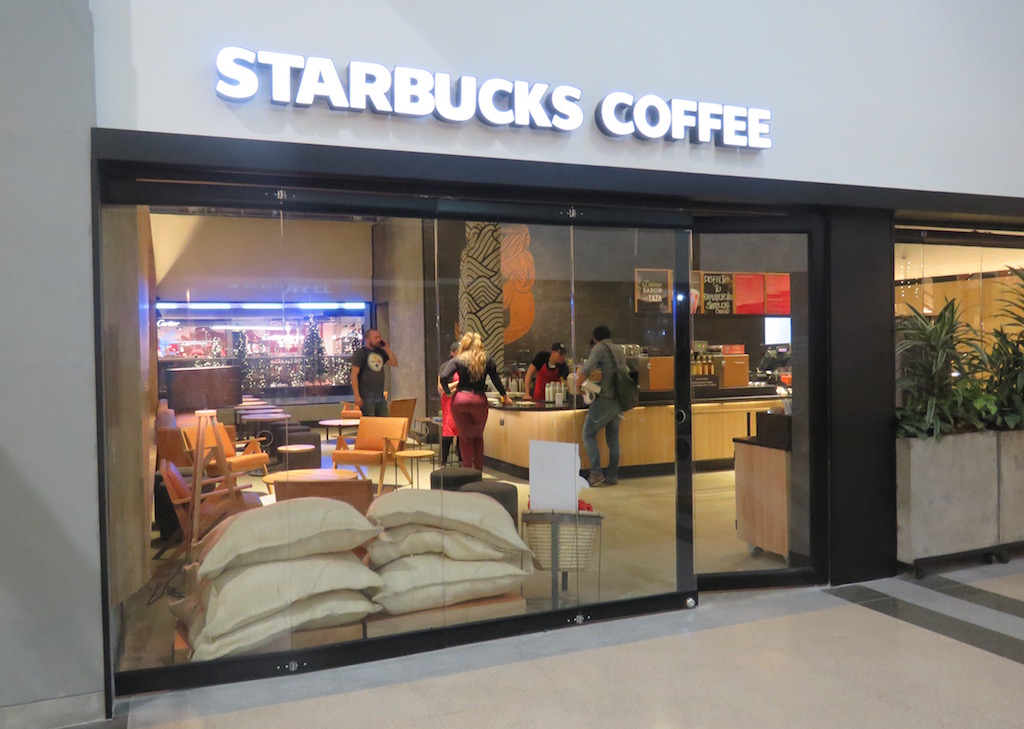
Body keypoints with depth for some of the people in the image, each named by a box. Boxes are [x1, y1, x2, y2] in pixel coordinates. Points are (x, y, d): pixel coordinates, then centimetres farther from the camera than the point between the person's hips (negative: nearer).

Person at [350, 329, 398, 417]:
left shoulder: (381, 352, 14)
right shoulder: (360, 353, -5)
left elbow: (395, 363, 10)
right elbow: (354, 375, -10)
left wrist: (387, 349, 1)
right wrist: (357, 396, -17)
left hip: (380, 396, 6)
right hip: (366, 397, -6)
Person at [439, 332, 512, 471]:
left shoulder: (458, 360, 2)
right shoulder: (486, 359, 6)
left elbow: (444, 376, -11)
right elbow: (495, 378, 9)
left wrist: (447, 391, 4)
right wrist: (505, 397, 19)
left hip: (460, 399, -1)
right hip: (479, 400, 1)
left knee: (465, 436, 10)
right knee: (478, 436, 18)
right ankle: (479, 470, 19)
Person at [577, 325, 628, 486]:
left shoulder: (599, 349, -6)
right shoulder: (619, 350, 15)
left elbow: (587, 369, -18)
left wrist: (578, 384, -3)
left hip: (605, 399, -7)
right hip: (620, 400, 7)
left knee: (589, 435, 3)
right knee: (613, 438, 12)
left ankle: (596, 472, -6)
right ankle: (612, 476, 13)